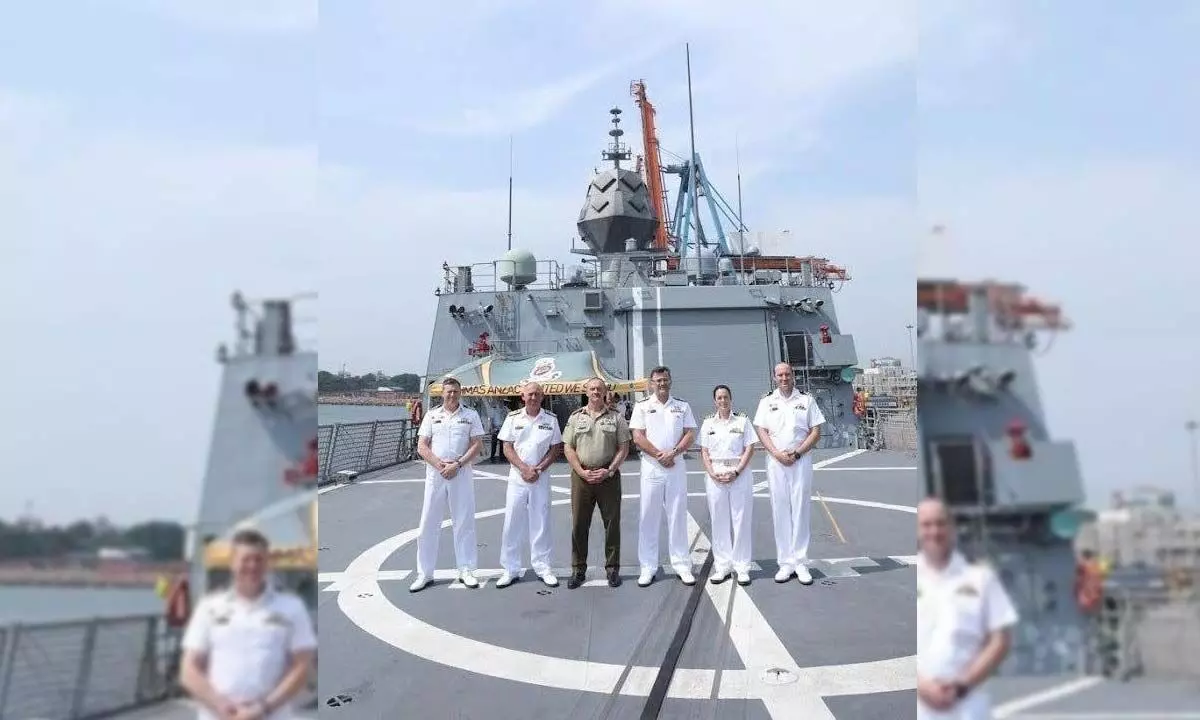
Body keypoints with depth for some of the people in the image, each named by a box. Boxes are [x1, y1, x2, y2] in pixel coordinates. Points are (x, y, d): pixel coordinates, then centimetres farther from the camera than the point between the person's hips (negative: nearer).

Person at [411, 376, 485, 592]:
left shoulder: (471, 415, 5)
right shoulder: (432, 416, 8)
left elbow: (477, 444, -1)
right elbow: (422, 447, 3)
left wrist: (457, 464, -12)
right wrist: (439, 464, -11)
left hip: (462, 473, -1)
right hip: (435, 474, 1)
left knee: (464, 523, 4)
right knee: (429, 523, 2)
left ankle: (466, 571, 13)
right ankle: (424, 573, 9)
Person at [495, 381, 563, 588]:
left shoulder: (551, 419, 2)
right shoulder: (513, 418, 2)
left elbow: (555, 449, 3)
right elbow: (507, 448, 1)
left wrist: (538, 469, -10)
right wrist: (524, 469, -11)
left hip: (540, 478, 0)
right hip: (517, 478, 0)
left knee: (540, 524, 5)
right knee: (512, 524, 2)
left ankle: (542, 567, 15)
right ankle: (510, 569, 11)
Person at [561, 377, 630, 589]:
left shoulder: (616, 418, 6)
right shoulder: (575, 417, 9)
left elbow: (623, 448, 2)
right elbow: (568, 448, 5)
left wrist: (609, 471, -10)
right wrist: (582, 472, -8)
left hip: (608, 475, -1)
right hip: (581, 476, 1)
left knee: (612, 523, 3)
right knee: (579, 524, 4)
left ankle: (612, 568, 13)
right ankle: (578, 569, 13)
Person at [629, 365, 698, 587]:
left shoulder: (682, 407, 10)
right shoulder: (642, 407, 5)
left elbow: (690, 435, 3)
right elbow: (638, 437, -3)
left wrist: (673, 453, -12)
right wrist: (660, 455, -11)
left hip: (677, 467, 1)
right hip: (651, 467, -1)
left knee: (678, 516, 4)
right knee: (649, 517, 1)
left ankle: (682, 565, 10)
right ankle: (648, 567, 7)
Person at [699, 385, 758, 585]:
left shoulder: (743, 421, 3)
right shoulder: (708, 423, 9)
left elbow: (749, 449, -2)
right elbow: (704, 452, 7)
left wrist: (736, 472, -12)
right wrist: (712, 473, -8)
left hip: (739, 474, -2)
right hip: (715, 475, 2)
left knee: (741, 520, 0)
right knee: (719, 522, 5)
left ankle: (742, 567, 7)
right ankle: (722, 566, 13)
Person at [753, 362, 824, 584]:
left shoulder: (806, 401, 8)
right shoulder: (767, 402, 11)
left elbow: (816, 431, 3)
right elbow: (761, 431, 4)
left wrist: (797, 453, -9)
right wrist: (777, 453, -10)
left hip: (801, 462, -1)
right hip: (775, 463, 1)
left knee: (800, 511, -1)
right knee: (780, 512, 2)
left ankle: (801, 563, 3)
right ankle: (785, 563, 6)